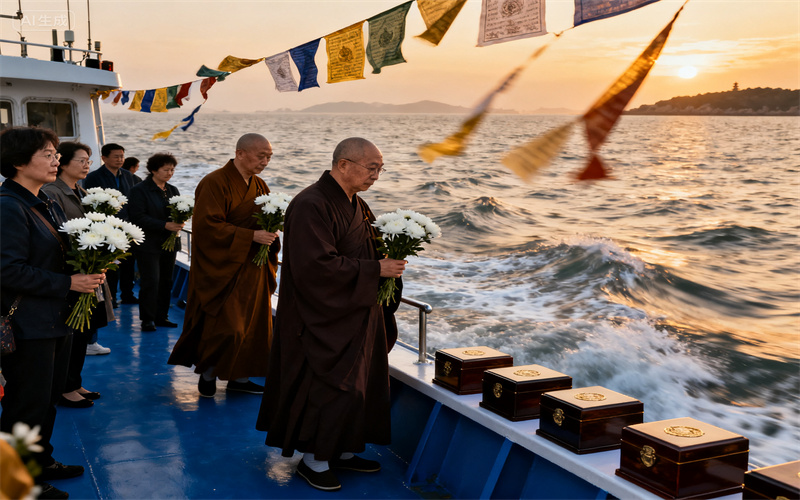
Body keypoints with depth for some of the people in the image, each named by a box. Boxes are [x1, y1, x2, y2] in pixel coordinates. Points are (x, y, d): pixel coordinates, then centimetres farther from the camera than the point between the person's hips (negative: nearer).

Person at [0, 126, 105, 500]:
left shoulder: (46, 204, 13)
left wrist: (88, 269, -1)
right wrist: (68, 283, -21)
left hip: (57, 319, 9)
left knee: (48, 399, 20)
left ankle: (42, 462, 36)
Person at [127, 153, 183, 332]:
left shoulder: (172, 190, 14)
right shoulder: (140, 190, -5)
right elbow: (138, 217, -14)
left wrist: (179, 222, -6)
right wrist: (165, 225, -20)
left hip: (169, 243, 6)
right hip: (149, 245, -6)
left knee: (166, 281, 8)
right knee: (150, 282, -7)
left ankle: (161, 316, 17)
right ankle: (147, 319, 2)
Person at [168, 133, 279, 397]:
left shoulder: (260, 186, 10)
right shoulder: (214, 183, -14)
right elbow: (207, 226, -21)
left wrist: (270, 228, -6)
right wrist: (251, 236, -24)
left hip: (252, 270, 8)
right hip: (222, 269, -8)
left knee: (253, 323, 10)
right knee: (224, 325, -6)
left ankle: (238, 376, 24)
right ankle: (208, 373, 17)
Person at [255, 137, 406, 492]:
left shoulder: (355, 204, 9)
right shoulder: (311, 206, -21)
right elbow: (317, 264, -27)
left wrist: (389, 257, -3)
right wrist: (375, 269, -23)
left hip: (355, 315, 9)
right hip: (325, 317, -9)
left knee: (358, 386, 15)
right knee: (330, 387, -1)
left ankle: (342, 451, 30)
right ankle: (313, 460, 17)